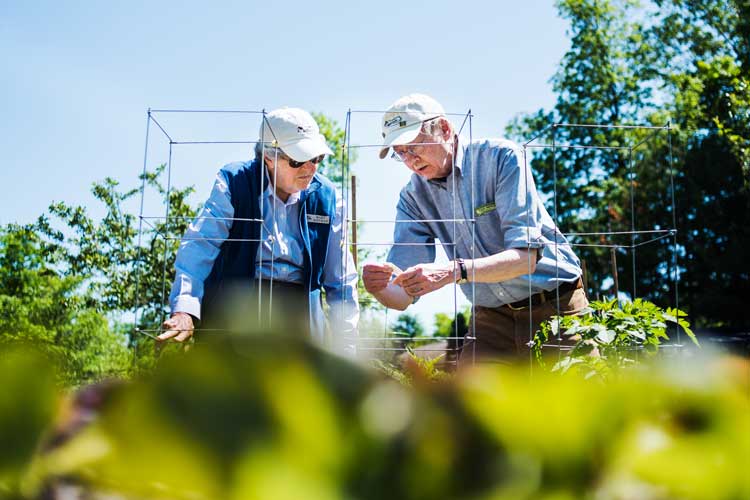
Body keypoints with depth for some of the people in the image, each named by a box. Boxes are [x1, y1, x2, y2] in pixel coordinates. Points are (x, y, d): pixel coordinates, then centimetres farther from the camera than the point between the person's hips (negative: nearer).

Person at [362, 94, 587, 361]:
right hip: (492, 318, 4)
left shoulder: (500, 157, -15)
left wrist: (453, 272, -41)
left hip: (556, 307, -4)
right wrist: (380, 288, -30)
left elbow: (526, 254, -26)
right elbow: (403, 296, -6)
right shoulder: (413, 196, -1)